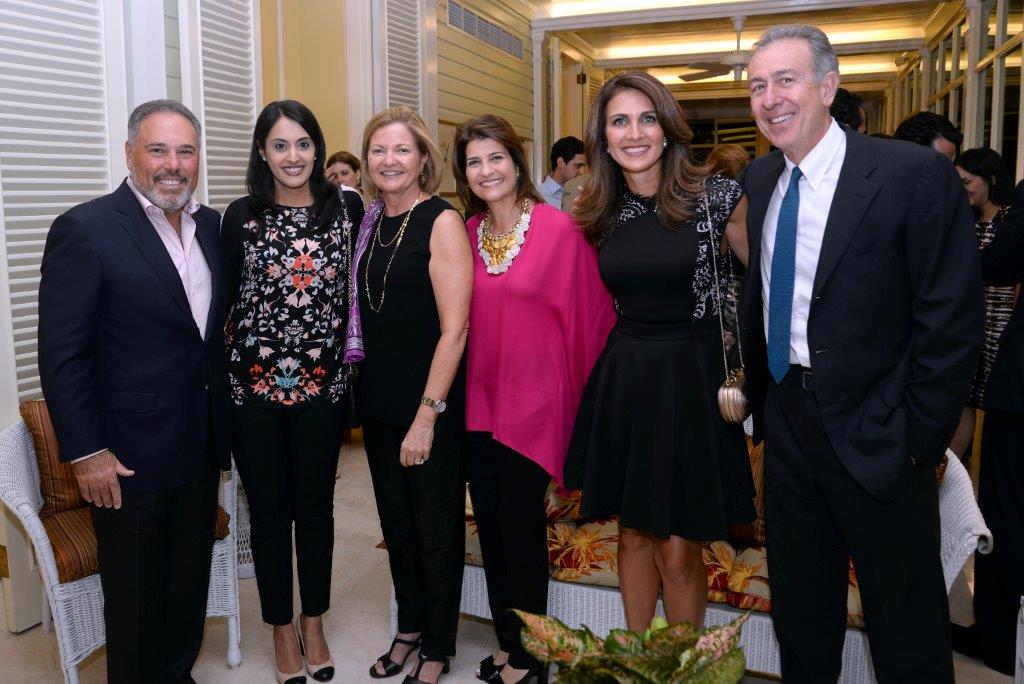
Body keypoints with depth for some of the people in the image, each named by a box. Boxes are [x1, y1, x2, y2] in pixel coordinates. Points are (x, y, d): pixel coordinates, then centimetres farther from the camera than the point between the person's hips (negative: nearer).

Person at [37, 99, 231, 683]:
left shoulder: (212, 226, 6)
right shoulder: (85, 230, -13)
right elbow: (61, 355, -13)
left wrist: (223, 432, 11)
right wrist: (86, 453, -15)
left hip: (201, 448, 6)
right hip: (128, 458, -6)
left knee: (191, 583, 20)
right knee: (137, 595, 11)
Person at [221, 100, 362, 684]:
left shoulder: (347, 209, 1)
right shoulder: (241, 216, -2)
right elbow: (224, 300, 1)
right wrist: (222, 371, -4)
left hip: (323, 382, 1)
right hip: (254, 384, 0)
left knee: (316, 504, 12)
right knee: (269, 508, 10)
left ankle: (314, 624, 31)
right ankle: (282, 629, 29)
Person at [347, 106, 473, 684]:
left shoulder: (442, 221, -12)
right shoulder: (373, 222, 8)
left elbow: (454, 328, -17)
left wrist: (428, 414, -19)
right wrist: (366, 391, 9)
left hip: (431, 406, -6)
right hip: (380, 400, 6)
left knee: (435, 525, 9)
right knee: (396, 520, 18)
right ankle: (410, 629, 38)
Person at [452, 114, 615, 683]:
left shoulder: (559, 228, -11)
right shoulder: (468, 233, 5)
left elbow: (586, 314, -8)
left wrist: (581, 391, -4)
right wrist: (459, 389, 8)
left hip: (532, 401, -5)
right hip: (480, 400, 5)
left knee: (522, 525, 5)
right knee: (491, 524, 14)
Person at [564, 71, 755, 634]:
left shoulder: (715, 198, -8)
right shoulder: (599, 212, 4)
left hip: (691, 379, -4)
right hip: (622, 380, 4)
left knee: (678, 548, 1)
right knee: (632, 532, 15)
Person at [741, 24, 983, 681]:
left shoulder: (916, 175, -15)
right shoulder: (761, 179, 4)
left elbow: (953, 318, -14)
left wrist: (919, 438, -14)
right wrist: (760, 396, 9)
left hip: (873, 432, -5)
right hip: (787, 421, 6)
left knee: (906, 626, 12)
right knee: (799, 606, 21)